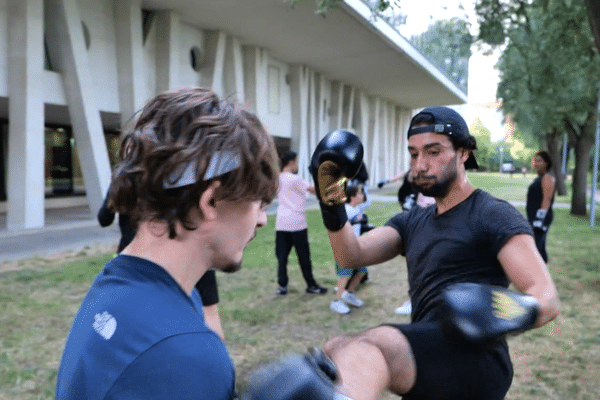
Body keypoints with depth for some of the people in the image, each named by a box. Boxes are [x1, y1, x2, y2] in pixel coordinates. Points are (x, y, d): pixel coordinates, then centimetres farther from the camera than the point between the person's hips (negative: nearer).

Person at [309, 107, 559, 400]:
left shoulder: (494, 216, -1)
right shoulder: (413, 221, 19)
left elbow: (546, 298, -10)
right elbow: (352, 256, 6)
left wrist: (518, 314, -33)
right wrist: (333, 209, -12)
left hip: (477, 359, -8)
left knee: (371, 346, -33)